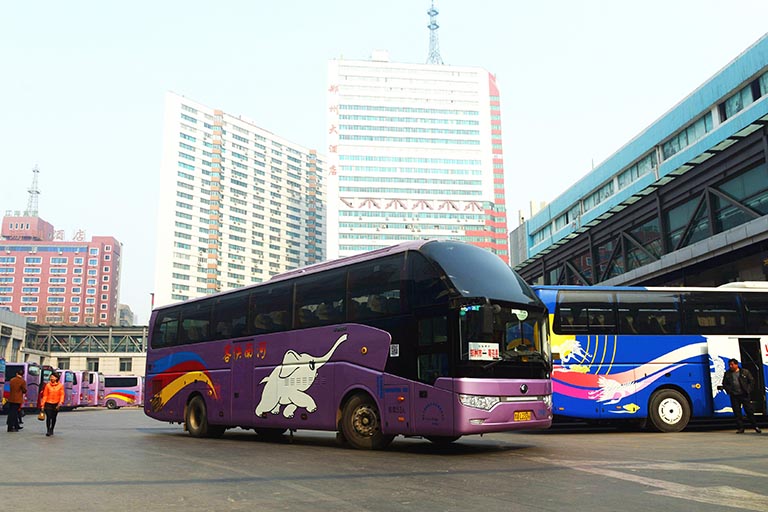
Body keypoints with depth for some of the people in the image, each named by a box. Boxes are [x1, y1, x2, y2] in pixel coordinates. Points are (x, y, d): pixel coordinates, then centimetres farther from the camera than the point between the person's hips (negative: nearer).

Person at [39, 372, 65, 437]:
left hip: (56, 404, 1)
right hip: (48, 404, -1)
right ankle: (48, 431, -2)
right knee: (48, 417, -8)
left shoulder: (60, 385, 0)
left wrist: (61, 402, -17)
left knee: (54, 418, 11)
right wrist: (43, 404, -1)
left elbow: (62, 395, -2)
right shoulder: (48, 385, 0)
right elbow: (45, 395, 2)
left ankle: (51, 430, 27)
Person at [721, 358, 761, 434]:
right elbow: (724, 384, 11)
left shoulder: (745, 372, 1)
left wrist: (748, 390, -6)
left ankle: (755, 426, 11)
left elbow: (751, 381, 3)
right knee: (737, 412, 1)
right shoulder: (727, 374, 7)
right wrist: (729, 391, -3)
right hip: (734, 396, 2)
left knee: (749, 411, 0)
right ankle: (740, 428, 6)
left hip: (744, 395, -2)